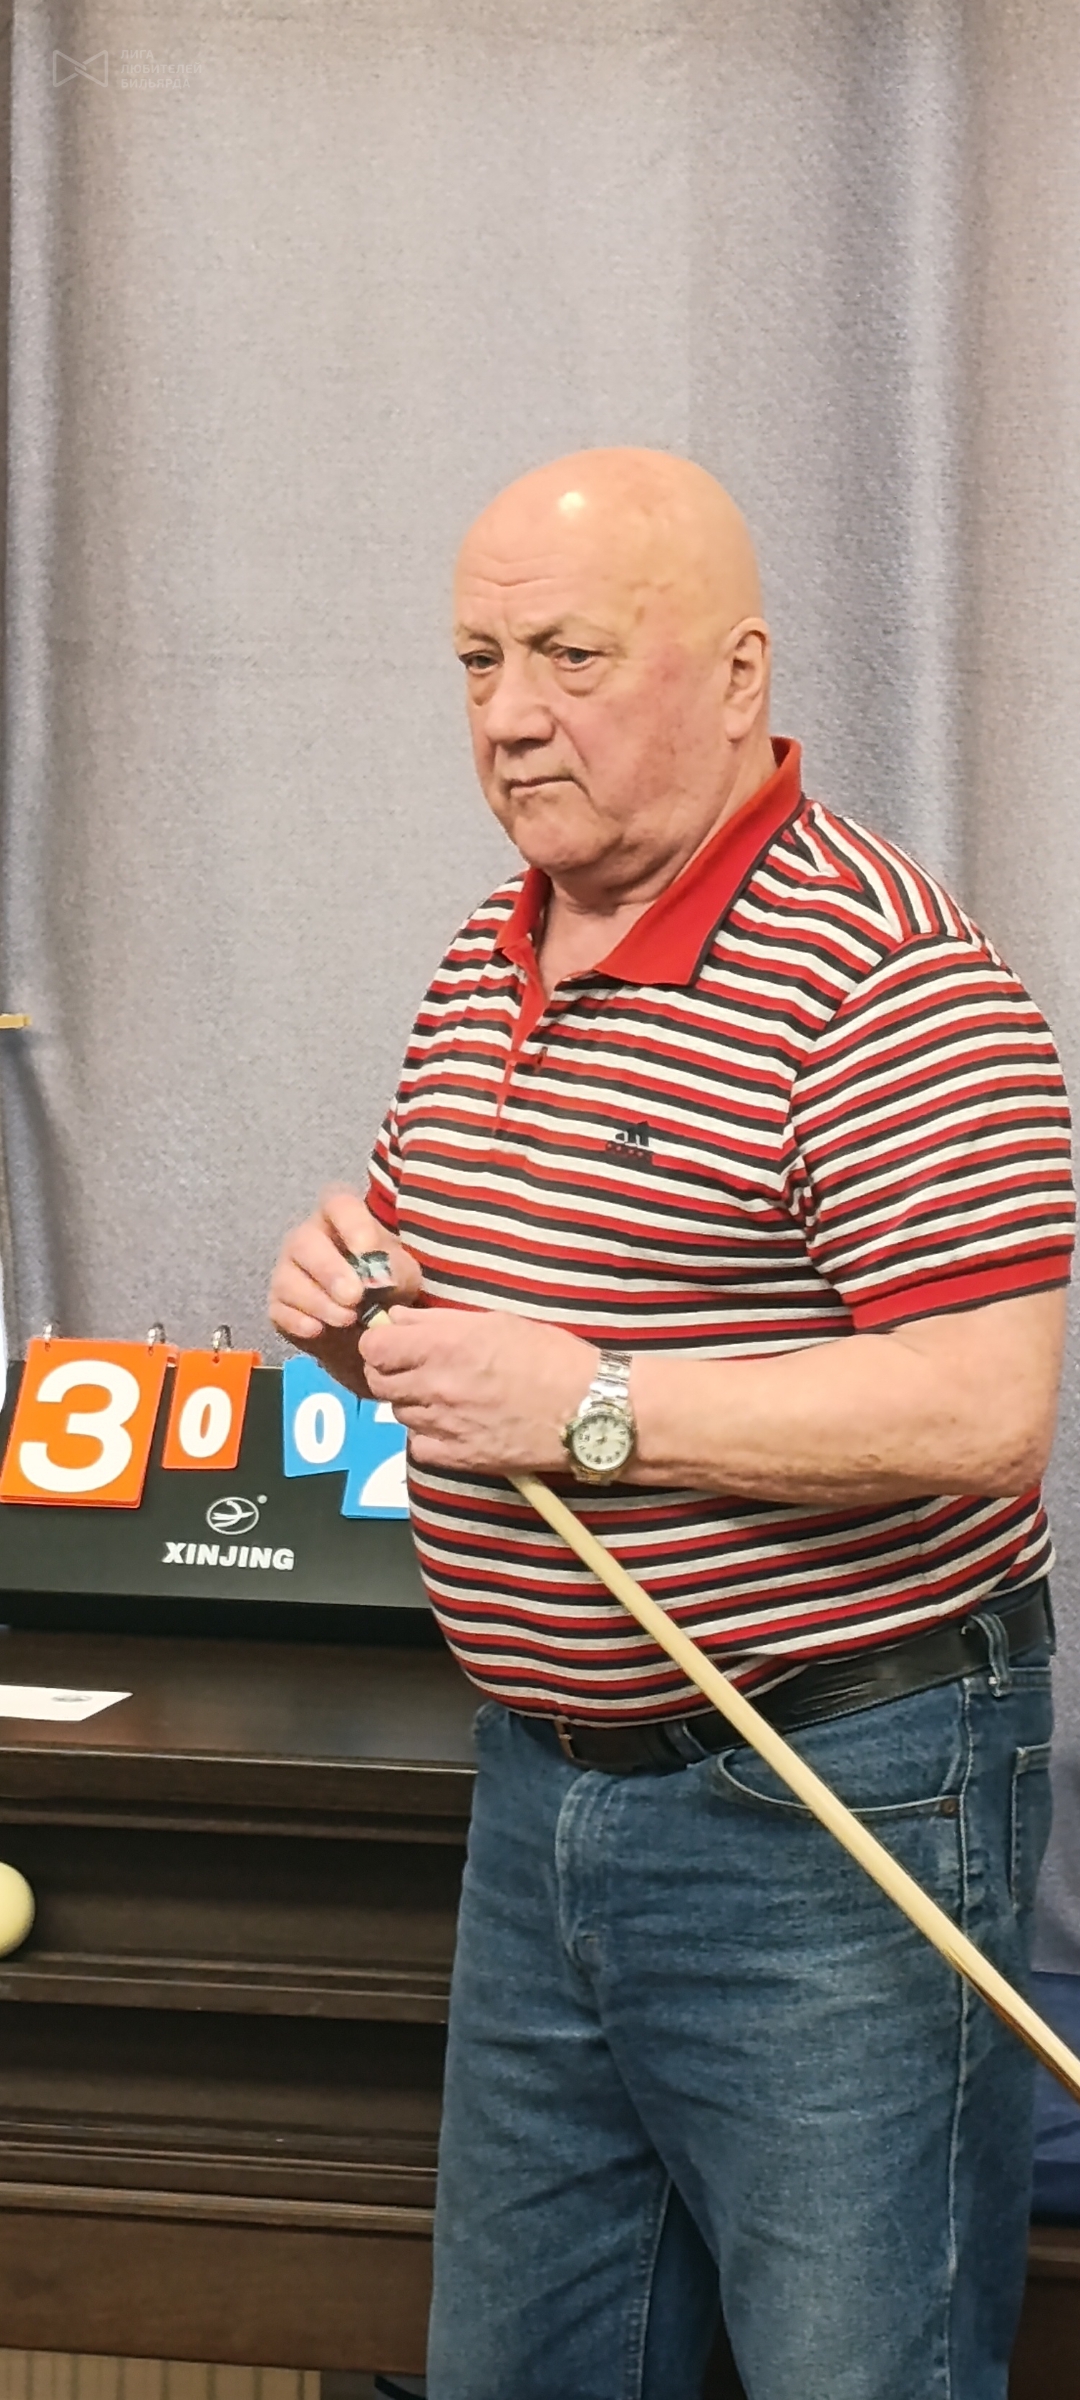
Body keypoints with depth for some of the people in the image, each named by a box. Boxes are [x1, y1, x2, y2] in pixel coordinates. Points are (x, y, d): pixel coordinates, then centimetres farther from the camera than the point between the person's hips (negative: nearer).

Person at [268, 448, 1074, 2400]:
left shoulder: (880, 972, -17)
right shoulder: (481, 966, 10)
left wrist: (592, 1408, -24)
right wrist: (357, 1299, 0)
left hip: (829, 1810, -8)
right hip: (539, 1780, 9)